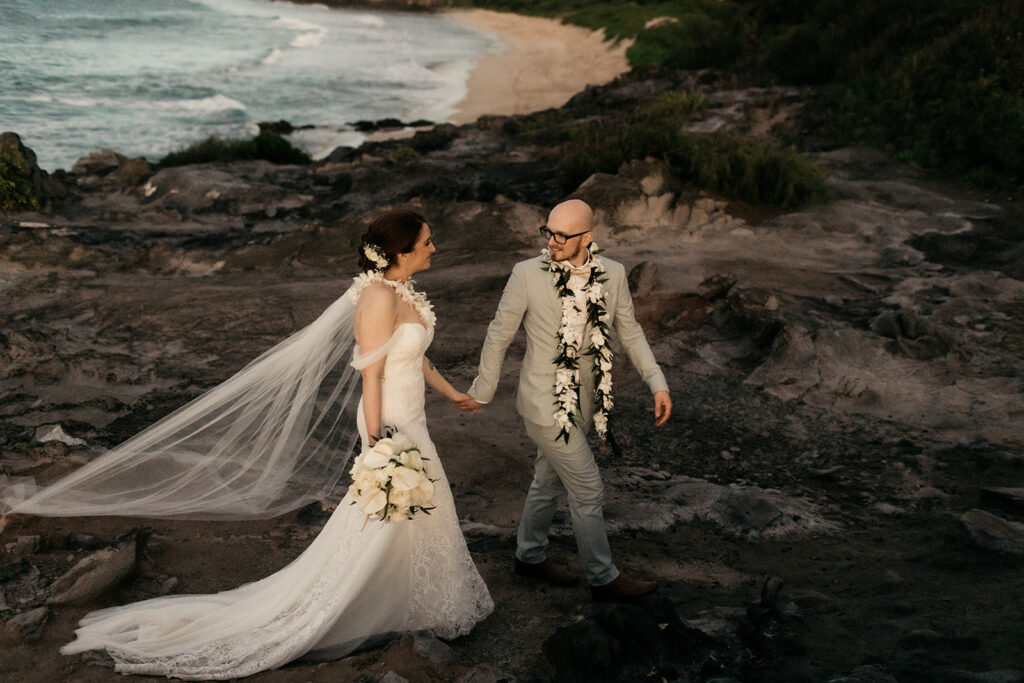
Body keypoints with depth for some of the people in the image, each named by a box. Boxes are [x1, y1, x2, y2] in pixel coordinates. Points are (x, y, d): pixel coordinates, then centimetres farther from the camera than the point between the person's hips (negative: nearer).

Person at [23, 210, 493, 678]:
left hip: (409, 421, 9)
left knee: (417, 511, 24)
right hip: (389, 425, -9)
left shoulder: (402, 289, 3)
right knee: (375, 530, 3)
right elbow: (371, 377, -25)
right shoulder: (378, 298, -26)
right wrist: (377, 446, -24)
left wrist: (450, 392, 30)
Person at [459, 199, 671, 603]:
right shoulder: (527, 274, -15)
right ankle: (603, 578, 16)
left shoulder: (612, 274, -3)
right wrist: (482, 391, 2)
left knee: (549, 482, 21)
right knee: (588, 490, 0)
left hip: (582, 402, 5)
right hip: (546, 405, -5)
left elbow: (630, 332, 8)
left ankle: (530, 555, 41)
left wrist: (657, 383, 0)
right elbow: (499, 335, -5)